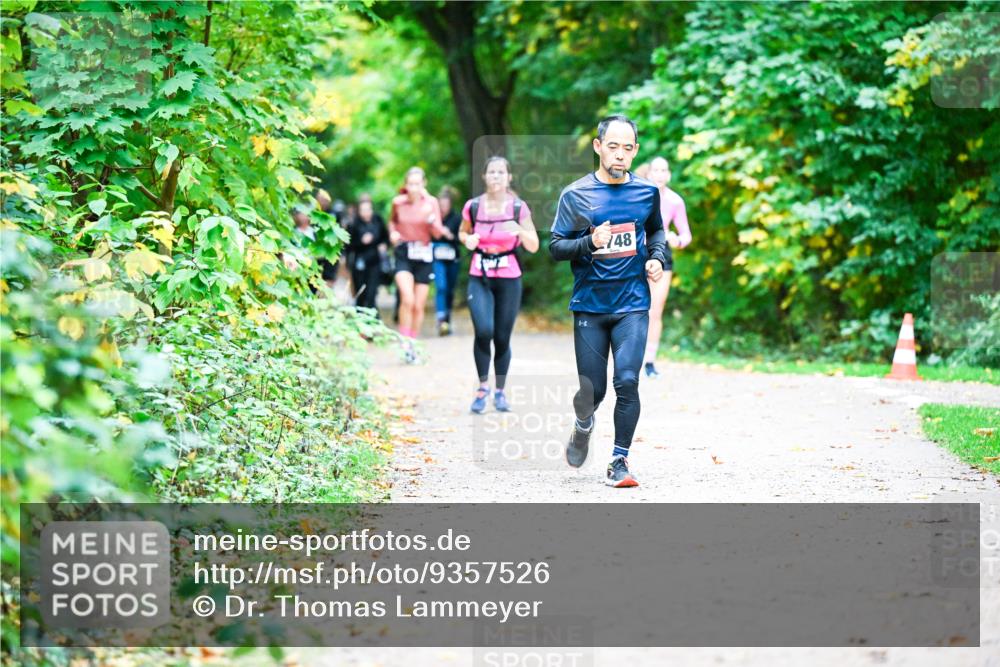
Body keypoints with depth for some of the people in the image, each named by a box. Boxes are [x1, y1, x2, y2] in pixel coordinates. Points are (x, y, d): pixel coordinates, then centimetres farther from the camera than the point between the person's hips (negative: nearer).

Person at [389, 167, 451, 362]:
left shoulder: (431, 202, -6)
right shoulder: (398, 202, -3)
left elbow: (437, 233, -10)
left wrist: (430, 218, -28)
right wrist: (393, 232, -2)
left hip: (424, 255, 1)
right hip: (404, 253, -1)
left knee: (419, 306, 6)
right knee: (408, 299, -21)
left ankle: (412, 344, 23)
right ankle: (405, 342, -11)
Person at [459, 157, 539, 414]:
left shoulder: (519, 208, -3)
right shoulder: (473, 207, -1)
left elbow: (533, 246, -2)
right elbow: (463, 232, 17)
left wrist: (519, 231, -21)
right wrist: (468, 240, -6)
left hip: (509, 279, 0)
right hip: (479, 278, 0)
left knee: (502, 337, 4)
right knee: (483, 330, -19)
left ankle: (500, 392, 20)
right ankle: (483, 386, -1)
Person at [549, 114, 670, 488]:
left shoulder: (647, 192, 5)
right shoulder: (576, 195, -2)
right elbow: (555, 247, -3)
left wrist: (657, 258, 5)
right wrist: (590, 242, -21)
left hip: (632, 305, 1)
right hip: (589, 306, -1)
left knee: (627, 382, -13)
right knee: (593, 390, 2)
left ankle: (619, 461, -3)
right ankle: (583, 427, 37)